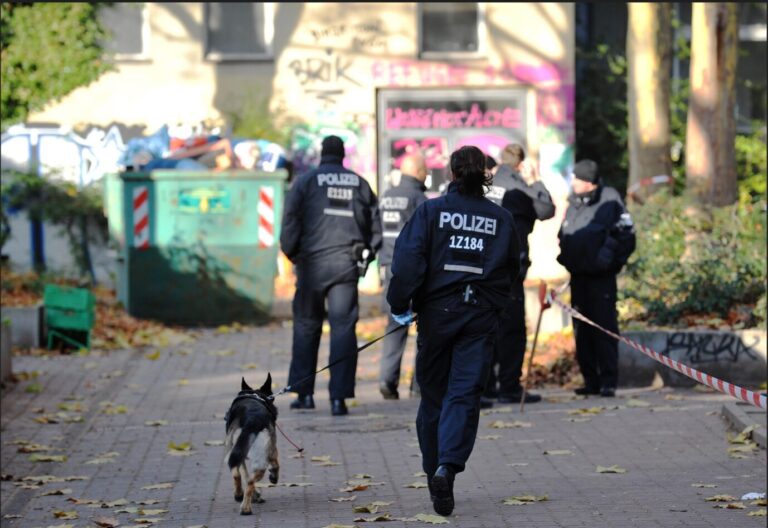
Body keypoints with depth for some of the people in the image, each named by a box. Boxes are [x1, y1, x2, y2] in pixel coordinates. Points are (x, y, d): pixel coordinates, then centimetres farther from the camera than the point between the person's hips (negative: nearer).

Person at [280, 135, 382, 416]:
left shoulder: (306, 181, 1)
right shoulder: (360, 184, 9)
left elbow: (290, 222, -3)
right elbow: (375, 225, 9)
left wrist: (291, 253, 9)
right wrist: (366, 254, 17)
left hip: (312, 264, -1)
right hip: (347, 265, 1)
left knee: (306, 325, 11)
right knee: (343, 327, 0)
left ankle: (304, 392, 14)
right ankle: (339, 396, -7)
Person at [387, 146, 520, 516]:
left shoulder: (431, 211, -3)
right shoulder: (502, 219, 5)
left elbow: (409, 259, -11)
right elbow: (511, 270, 11)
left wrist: (399, 304, -4)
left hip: (437, 314, 0)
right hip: (481, 318, 1)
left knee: (433, 395, 12)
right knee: (465, 394, -4)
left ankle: (435, 470, 19)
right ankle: (448, 466, -25)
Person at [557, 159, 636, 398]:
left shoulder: (609, 201, -7)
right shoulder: (573, 203, 10)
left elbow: (627, 237, -5)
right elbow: (563, 235, 23)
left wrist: (612, 261, -8)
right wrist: (565, 257, 9)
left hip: (601, 277, -6)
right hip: (578, 275, 6)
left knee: (605, 328, -6)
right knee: (582, 329, 7)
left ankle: (608, 381, -5)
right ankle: (590, 380, 12)